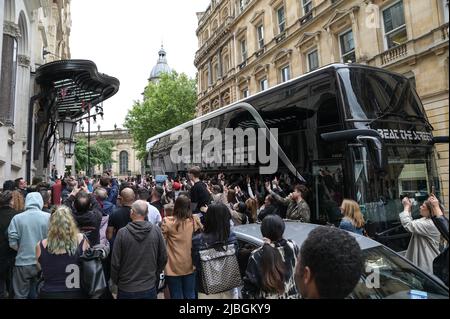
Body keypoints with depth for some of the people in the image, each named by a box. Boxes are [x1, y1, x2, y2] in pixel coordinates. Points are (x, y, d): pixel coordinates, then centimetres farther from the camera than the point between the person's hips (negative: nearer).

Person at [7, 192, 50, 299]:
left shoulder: (17, 218, -7)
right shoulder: (48, 217, -9)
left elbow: (13, 243, -8)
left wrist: (22, 250, 12)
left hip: (23, 263, 0)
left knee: (21, 295, 16)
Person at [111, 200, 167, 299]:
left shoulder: (122, 233, -16)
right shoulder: (156, 230, -11)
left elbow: (115, 262, -9)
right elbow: (163, 258, -2)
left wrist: (115, 281, 9)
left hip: (126, 289, -1)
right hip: (150, 287, 1)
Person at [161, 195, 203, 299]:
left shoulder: (167, 221, -15)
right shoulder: (195, 220, -8)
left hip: (173, 267, -2)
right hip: (190, 265, 2)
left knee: (176, 296, 12)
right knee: (190, 295, 18)